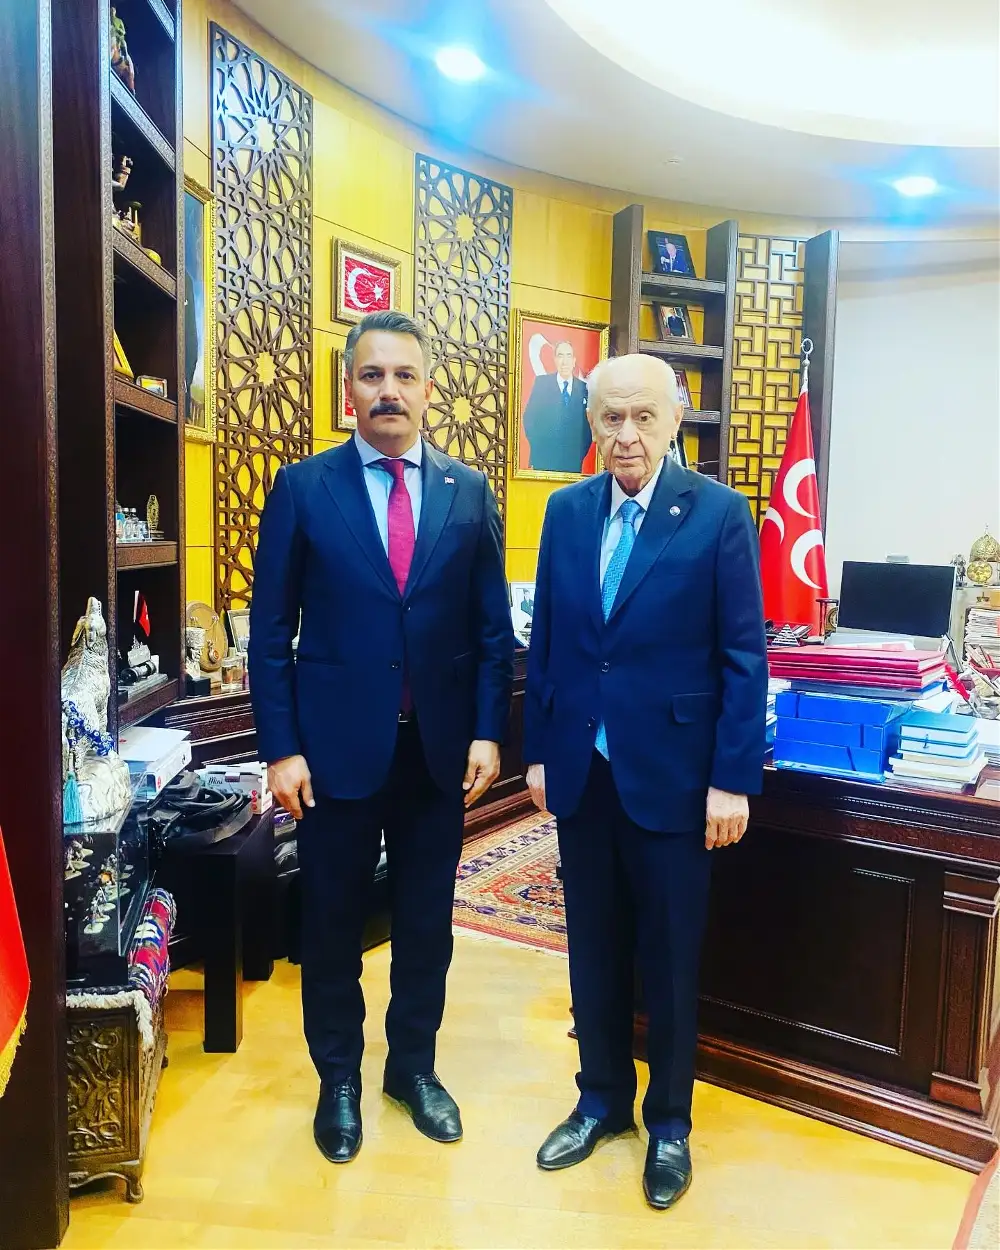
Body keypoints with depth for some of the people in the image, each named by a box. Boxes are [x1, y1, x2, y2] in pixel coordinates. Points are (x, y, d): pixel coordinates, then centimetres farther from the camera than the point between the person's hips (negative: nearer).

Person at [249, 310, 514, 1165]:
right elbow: (271, 631, -3)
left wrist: (488, 733, -3)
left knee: (427, 920, 15)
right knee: (333, 922, 13)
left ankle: (415, 1064, 39)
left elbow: (493, 628, 4)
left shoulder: (470, 492, 3)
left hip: (439, 748, 2)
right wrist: (281, 748, -7)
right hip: (335, 746, -1)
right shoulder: (303, 488, -2)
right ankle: (338, 1078, 36)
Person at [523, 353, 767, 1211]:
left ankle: (670, 1121, 34)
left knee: (670, 956, 12)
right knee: (594, 947, 16)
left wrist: (732, 779, -10)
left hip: (671, 771, -3)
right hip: (581, 771, 4)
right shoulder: (567, 511, 4)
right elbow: (545, 640, 8)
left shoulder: (720, 513, -8)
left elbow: (744, 656, -8)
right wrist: (538, 752, 7)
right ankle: (602, 1099, 38)